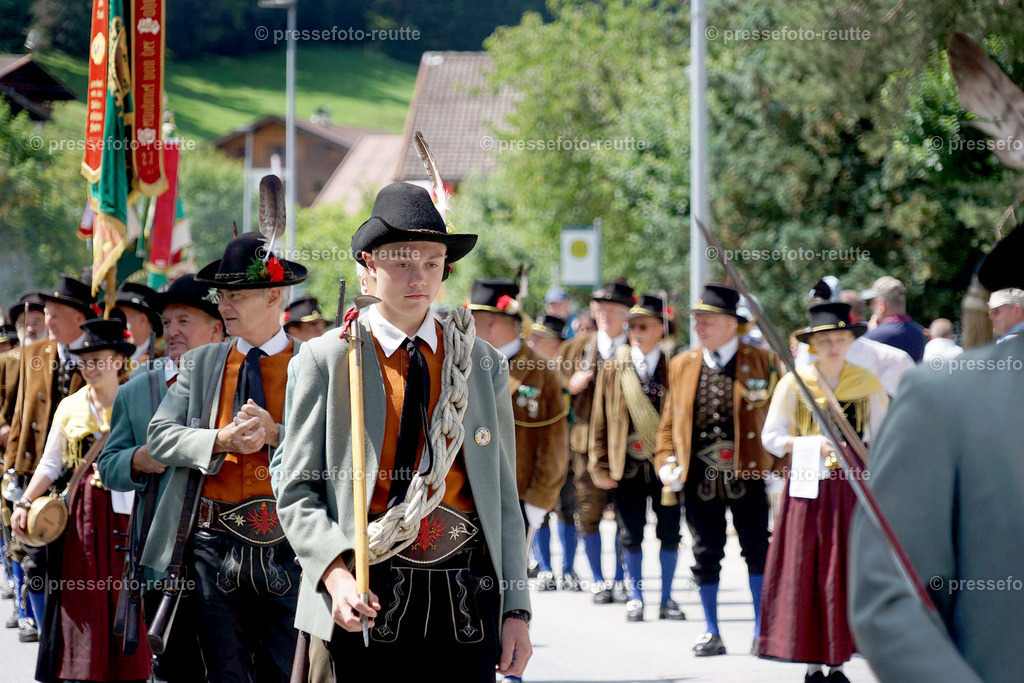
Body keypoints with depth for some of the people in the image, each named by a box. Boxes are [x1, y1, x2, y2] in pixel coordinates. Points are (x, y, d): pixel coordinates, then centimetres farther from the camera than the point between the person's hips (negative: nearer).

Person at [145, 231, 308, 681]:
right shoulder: (199, 364, 13)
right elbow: (160, 437, 5)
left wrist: (275, 433, -16)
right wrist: (221, 442, -11)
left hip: (289, 548, -2)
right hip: (215, 546, 2)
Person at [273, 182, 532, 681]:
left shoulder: (485, 365, 10)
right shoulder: (326, 359, 2)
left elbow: (503, 497, 10)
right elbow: (297, 492, 0)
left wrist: (516, 611, 3)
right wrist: (335, 574, -17)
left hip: (468, 602, 2)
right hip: (369, 601, -2)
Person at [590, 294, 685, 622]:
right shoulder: (614, 369, 4)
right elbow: (600, 420, 5)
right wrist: (600, 467, 0)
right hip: (627, 466, 0)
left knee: (669, 533, 5)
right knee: (631, 536, 5)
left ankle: (667, 599, 17)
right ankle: (635, 598, 16)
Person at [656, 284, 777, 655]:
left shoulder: (762, 361, 1)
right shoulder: (681, 365, 11)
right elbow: (669, 420, 15)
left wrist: (778, 469, -5)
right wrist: (666, 461, 1)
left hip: (747, 473, -3)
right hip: (700, 478, 3)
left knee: (757, 549, 0)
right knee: (706, 554, 6)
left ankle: (761, 630, 9)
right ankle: (711, 633, 16)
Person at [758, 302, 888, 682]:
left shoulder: (867, 383, 6)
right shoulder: (794, 383, 1)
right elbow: (771, 437, 0)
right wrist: (815, 445, -13)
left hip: (852, 489, 1)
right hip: (807, 488, -1)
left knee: (847, 575, -1)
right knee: (805, 574, -3)